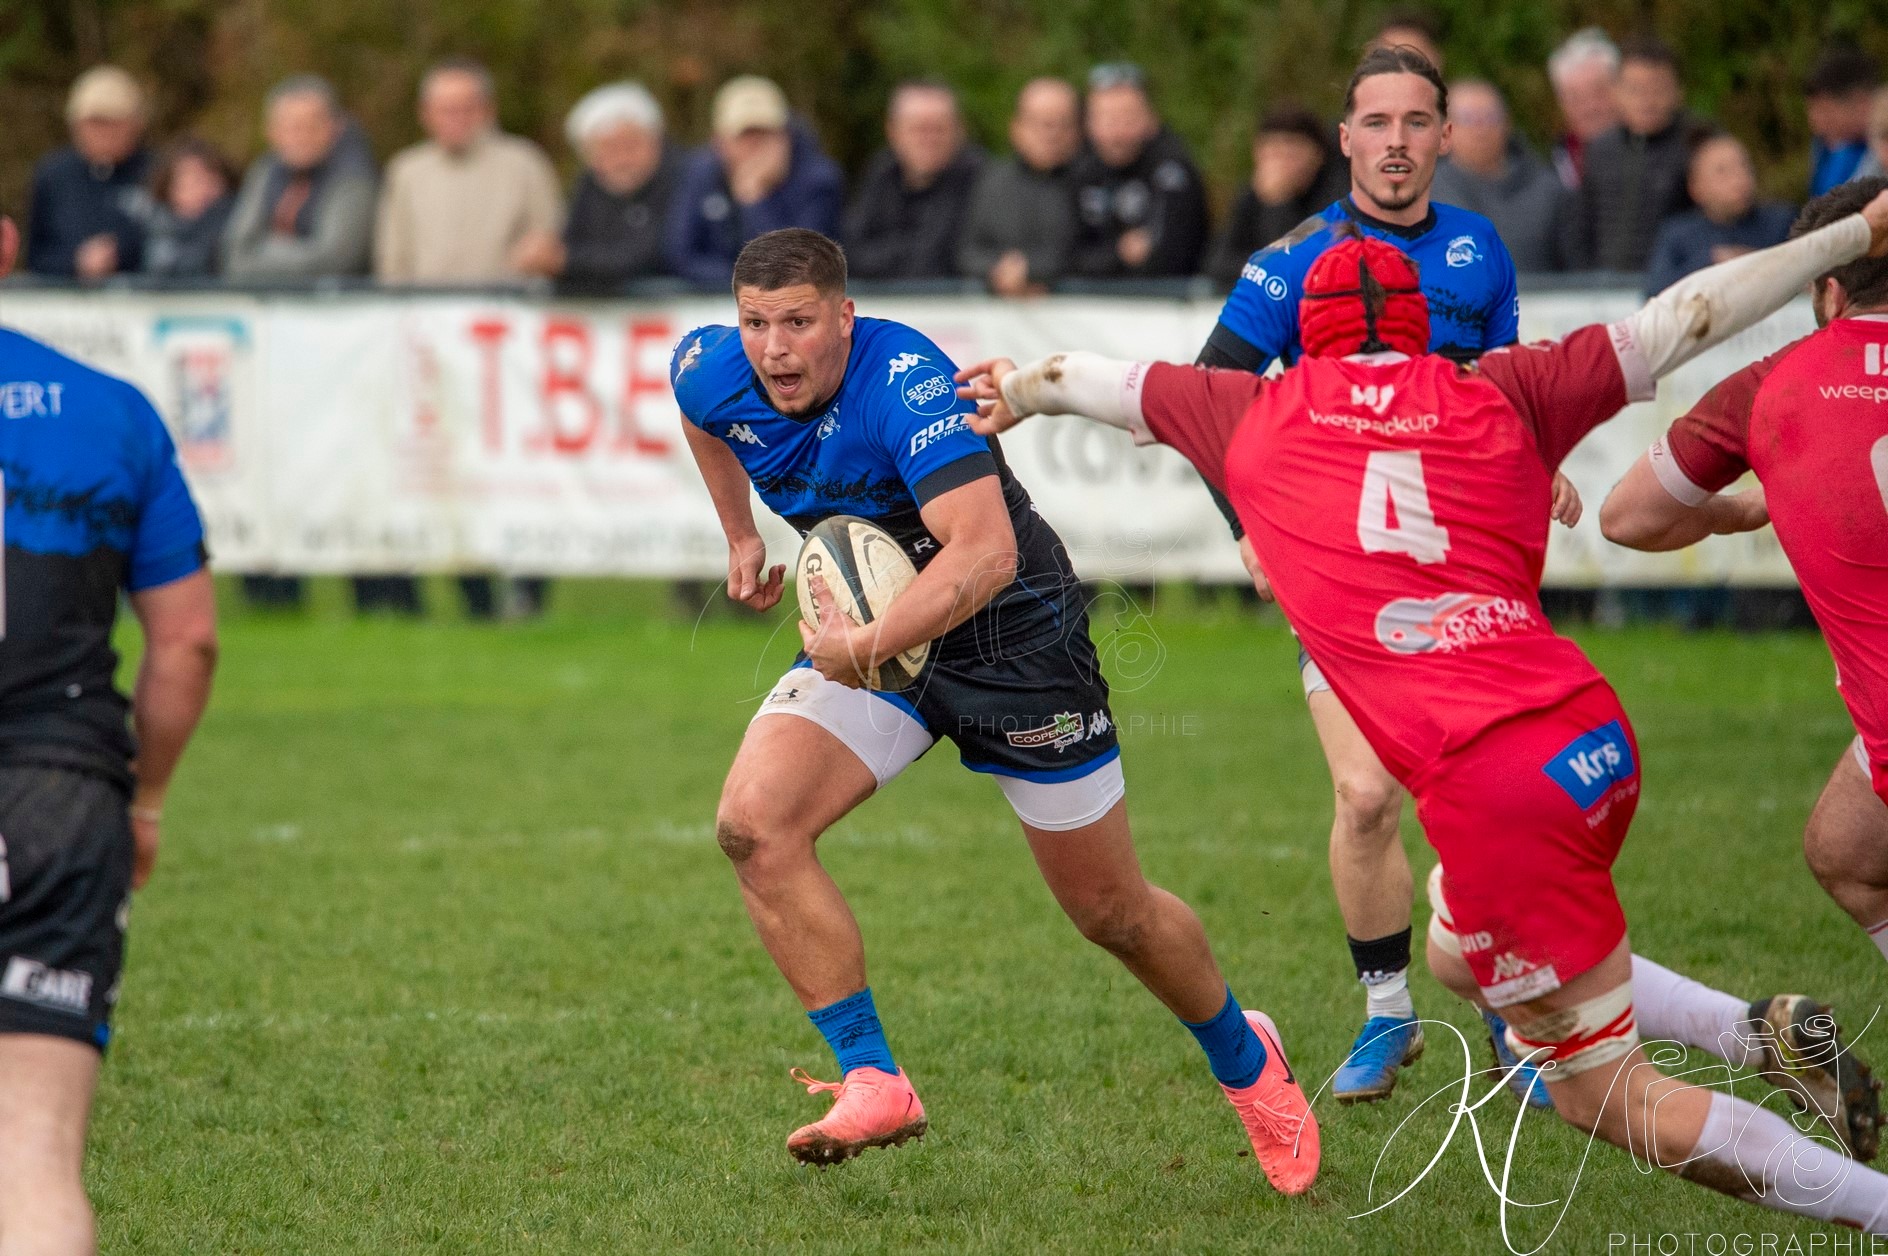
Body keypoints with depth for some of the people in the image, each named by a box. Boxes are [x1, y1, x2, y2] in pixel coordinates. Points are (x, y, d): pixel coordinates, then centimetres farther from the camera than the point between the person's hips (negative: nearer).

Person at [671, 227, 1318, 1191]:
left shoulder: (908, 384, -33)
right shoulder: (711, 373, -13)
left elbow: (986, 552, -45)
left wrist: (867, 649, -51)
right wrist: (741, 538, 18)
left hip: (1013, 632, -5)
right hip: (868, 629, 5)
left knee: (1112, 913, 7)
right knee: (753, 822, -21)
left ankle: (1244, 1059, 36)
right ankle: (873, 1082, -13)